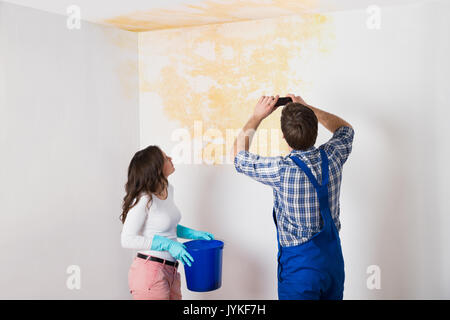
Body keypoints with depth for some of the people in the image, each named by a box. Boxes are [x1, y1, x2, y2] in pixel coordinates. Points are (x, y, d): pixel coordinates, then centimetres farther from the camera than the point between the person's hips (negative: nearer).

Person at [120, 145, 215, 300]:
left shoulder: (168, 189, 7)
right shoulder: (144, 199, -19)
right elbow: (127, 239, -19)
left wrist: (195, 234, 9)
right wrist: (168, 244, -21)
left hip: (171, 271, 8)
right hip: (150, 271, -8)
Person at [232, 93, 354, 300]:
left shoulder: (282, 171, -24)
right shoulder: (332, 157, -11)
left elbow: (239, 155, -5)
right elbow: (346, 130, 14)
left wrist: (258, 115, 1)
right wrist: (308, 109, 11)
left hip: (300, 268, -5)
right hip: (334, 261, 5)